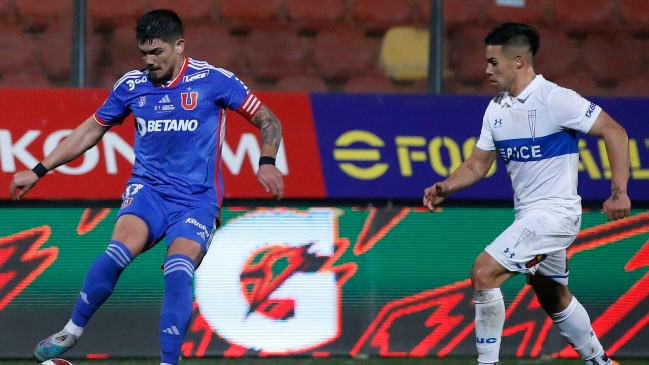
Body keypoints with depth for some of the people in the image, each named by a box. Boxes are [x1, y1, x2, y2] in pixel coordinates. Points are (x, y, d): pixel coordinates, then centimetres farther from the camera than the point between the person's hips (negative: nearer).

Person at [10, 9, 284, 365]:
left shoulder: (213, 81, -5)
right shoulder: (132, 86, 4)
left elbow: (268, 121, 2)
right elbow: (90, 131, 18)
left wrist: (266, 162, -16)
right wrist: (38, 171, 16)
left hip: (198, 199, -2)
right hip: (147, 190, 2)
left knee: (178, 273, -27)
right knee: (116, 254, -27)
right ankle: (70, 332, -10)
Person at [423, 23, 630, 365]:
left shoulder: (554, 99, -16)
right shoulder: (496, 109, 7)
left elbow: (614, 132, -16)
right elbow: (478, 163, 12)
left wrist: (619, 192, -22)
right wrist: (446, 187, -7)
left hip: (554, 211, -9)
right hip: (529, 217, 9)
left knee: (484, 273, -19)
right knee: (555, 300, 21)